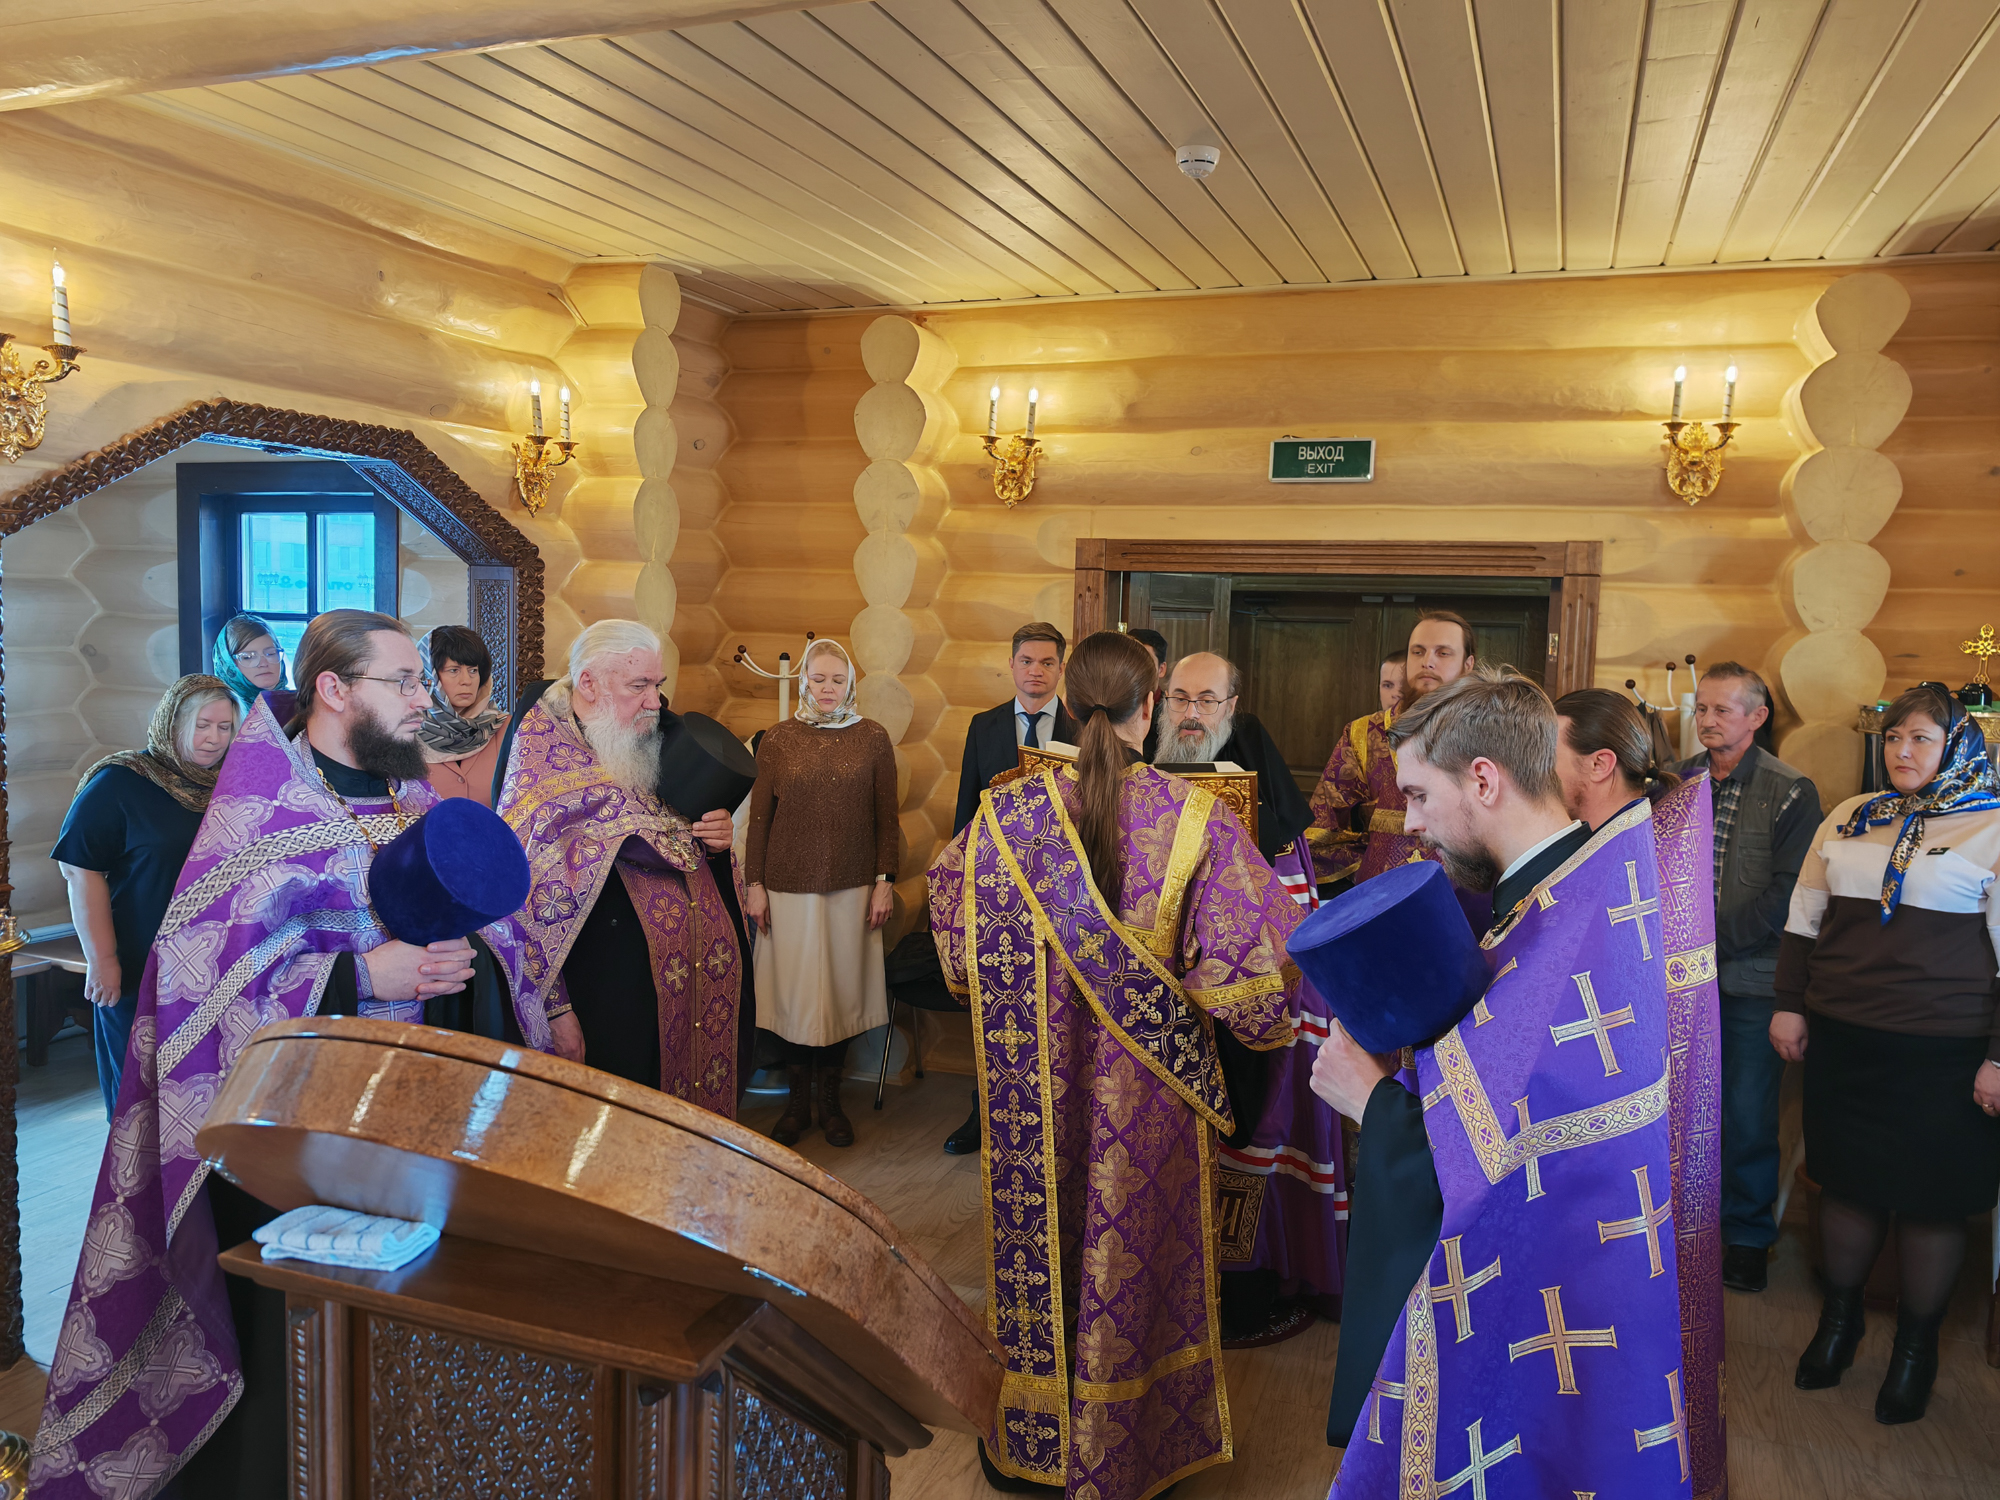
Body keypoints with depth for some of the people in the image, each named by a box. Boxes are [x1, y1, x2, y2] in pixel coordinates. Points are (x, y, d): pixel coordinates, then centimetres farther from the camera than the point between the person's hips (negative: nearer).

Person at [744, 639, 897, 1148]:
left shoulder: (873, 738, 3)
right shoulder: (777, 741, 3)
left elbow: (886, 818, 4)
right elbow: (758, 819, 4)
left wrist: (884, 882, -1)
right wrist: (755, 885, 0)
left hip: (852, 887, 0)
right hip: (790, 885, 0)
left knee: (842, 989, 6)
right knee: (794, 991, 4)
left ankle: (830, 1101, 21)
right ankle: (798, 1102, 19)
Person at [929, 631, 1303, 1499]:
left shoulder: (1008, 813, -9)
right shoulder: (1196, 819, -15)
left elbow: (961, 950, 1)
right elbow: (1255, 951, -14)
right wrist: (1267, 1025, 7)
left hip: (1038, 1079, 2)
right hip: (1151, 1087, -1)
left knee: (1038, 1241, 19)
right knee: (1136, 1254, 16)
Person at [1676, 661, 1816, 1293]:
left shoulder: (1791, 793, -6)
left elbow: (1788, 894, -12)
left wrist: (1712, 937, -17)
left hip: (1751, 980, -3)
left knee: (1748, 1113, 6)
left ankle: (1748, 1234, 24)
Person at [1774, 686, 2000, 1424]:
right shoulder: (1849, 818, 8)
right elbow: (1804, 919, 14)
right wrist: (1788, 1004, 9)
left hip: (1940, 1052, -4)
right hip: (1841, 1037, 4)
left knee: (1928, 1198, 7)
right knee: (1845, 1179, 14)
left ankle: (1916, 1343, 28)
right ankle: (1839, 1315, 34)